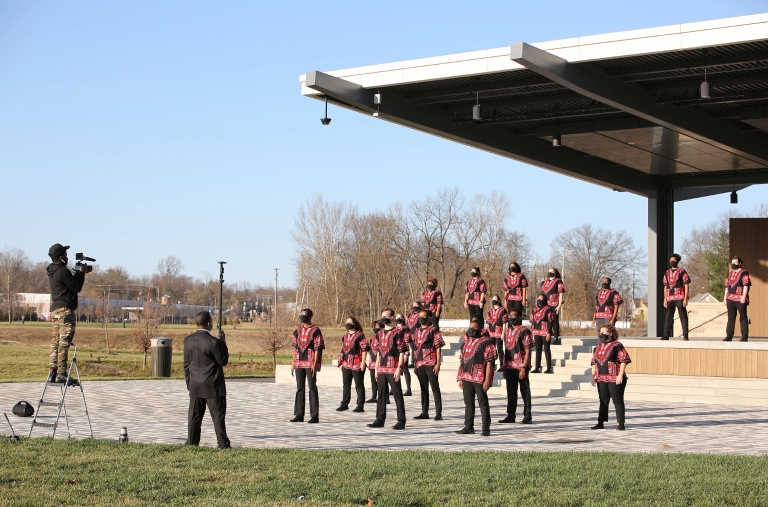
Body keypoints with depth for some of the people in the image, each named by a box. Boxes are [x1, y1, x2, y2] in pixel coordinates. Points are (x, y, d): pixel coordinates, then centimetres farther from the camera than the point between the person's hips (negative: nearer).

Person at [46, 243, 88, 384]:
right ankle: (61, 373, -12)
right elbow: (77, 287, -10)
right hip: (65, 310, -9)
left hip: (54, 309, 9)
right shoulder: (62, 271, -13)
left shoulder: (52, 272, 15)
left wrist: (77, 273, 12)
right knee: (64, 342, -9)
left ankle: (52, 373, 7)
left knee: (55, 342, 8)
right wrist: (81, 272, 2)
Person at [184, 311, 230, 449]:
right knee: (218, 415, 1)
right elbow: (223, 361, -8)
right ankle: (222, 443, 2)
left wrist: (189, 383, 16)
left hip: (195, 387, 5)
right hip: (213, 386, -5)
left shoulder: (188, 340, 3)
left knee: (194, 416, 10)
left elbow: (186, 364, 9)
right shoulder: (213, 342, -17)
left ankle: (192, 442, 12)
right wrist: (223, 343, -1)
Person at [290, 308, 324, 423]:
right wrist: (293, 363, 11)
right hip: (299, 363, 6)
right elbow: (295, 348, 16)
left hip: (310, 364, -6)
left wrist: (315, 363, -15)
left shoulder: (315, 330, -5)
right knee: (299, 388, 9)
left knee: (312, 388, -4)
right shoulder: (298, 331, 13)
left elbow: (317, 348, -8)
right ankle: (299, 415, 15)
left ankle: (314, 416, -2)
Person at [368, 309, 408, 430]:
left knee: (397, 395, -4)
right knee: (381, 395, 10)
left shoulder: (398, 332, -6)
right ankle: (380, 420, 17)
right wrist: (376, 368, 16)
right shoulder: (380, 333, 15)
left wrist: (399, 368, -16)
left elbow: (402, 352, -9)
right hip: (382, 369, 7)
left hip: (393, 369, -7)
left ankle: (401, 421, -1)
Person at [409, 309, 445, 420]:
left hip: (431, 364, -7)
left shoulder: (433, 330, -4)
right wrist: (415, 364, 15)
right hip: (420, 365, 7)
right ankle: (425, 412, 18)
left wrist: (438, 364, -14)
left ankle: (438, 413, -4)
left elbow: (438, 347, -7)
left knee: (435, 389, -4)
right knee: (423, 389, 12)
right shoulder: (416, 331, 14)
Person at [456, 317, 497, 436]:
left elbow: (489, 362, -10)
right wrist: (460, 378, 15)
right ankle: (469, 426, 20)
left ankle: (486, 427, 2)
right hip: (466, 376, 7)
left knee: (483, 403, -2)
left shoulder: (485, 341, -7)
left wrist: (487, 380, -16)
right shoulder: (465, 340, 14)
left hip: (479, 378, -7)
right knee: (468, 403, 12)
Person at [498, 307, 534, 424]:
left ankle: (527, 416, 7)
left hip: (521, 367, -6)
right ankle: (510, 416, 15)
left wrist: (524, 367, -17)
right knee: (511, 392, 10)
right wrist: (504, 367, 14)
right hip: (509, 367, 6)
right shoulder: (507, 332, 14)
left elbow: (528, 351, -10)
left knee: (525, 392, 1)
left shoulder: (524, 331, -7)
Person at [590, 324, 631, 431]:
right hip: (601, 379, 7)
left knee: (617, 401, -3)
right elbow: (594, 362, 20)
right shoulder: (598, 347, 15)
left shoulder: (617, 345, -6)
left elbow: (624, 360, -10)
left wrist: (620, 375, -16)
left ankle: (621, 424, 1)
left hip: (615, 379, -7)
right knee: (603, 401, 11)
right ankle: (600, 423, 15)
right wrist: (593, 376, 13)